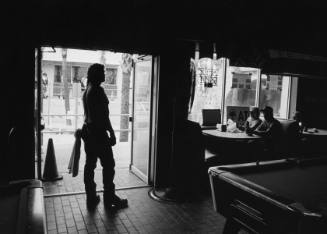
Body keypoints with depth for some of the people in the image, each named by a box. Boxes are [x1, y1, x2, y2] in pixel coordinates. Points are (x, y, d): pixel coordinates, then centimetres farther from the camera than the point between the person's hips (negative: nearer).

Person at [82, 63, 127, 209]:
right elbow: (103, 115, -19)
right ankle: (109, 198, 9)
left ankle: (91, 198, 20)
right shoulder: (98, 90, -15)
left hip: (87, 130, 10)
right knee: (108, 164, 0)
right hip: (98, 132, -9)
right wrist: (112, 133, -14)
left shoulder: (87, 90, 14)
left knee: (90, 164, 11)